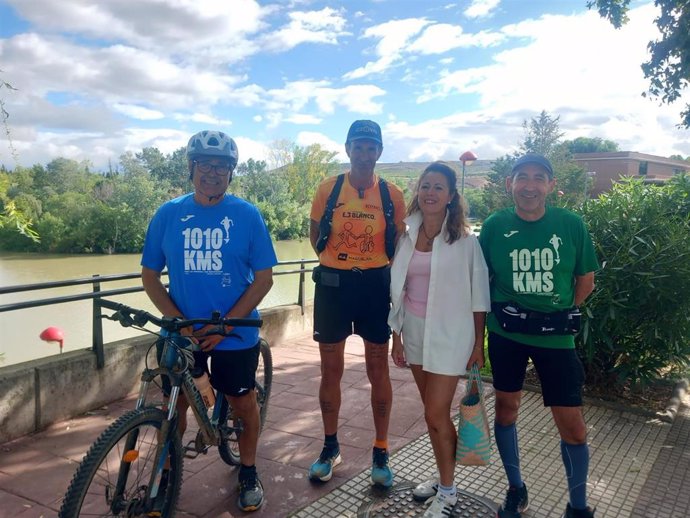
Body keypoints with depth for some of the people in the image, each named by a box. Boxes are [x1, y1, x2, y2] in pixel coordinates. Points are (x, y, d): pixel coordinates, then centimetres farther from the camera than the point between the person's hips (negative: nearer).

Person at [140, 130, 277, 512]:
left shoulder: (247, 215, -7)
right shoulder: (168, 214, -2)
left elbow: (263, 278, -7)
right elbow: (150, 275, 1)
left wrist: (225, 324, -14)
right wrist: (178, 321, -11)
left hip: (235, 333, -1)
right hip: (181, 333, 2)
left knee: (243, 402, 12)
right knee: (174, 405, 10)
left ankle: (248, 473, 34)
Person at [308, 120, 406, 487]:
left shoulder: (391, 194, -2)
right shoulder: (328, 189, -3)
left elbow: (398, 243, 9)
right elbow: (316, 236, 10)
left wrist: (375, 265, 4)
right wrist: (338, 262, 8)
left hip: (376, 284, 0)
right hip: (333, 283, 0)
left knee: (378, 370, 7)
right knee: (331, 370, 9)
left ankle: (380, 453, 23)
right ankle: (330, 447, 28)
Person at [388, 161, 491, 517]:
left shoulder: (465, 241, -8)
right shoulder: (407, 237, 4)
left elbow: (478, 297, -5)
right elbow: (398, 290, 8)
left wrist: (478, 344, -5)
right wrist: (396, 335, 8)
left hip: (449, 334, -5)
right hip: (415, 332, 5)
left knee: (436, 415, -3)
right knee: (432, 412, 15)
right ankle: (444, 476, 33)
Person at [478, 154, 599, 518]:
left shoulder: (571, 225, -7)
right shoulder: (494, 225, -6)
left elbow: (586, 280, 5)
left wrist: (560, 315, 1)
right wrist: (500, 312, 1)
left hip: (556, 337, -1)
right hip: (506, 334, 1)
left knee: (571, 423, 1)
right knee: (506, 406, 12)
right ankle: (516, 489, 34)